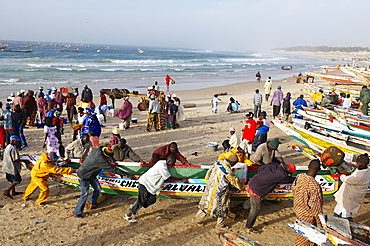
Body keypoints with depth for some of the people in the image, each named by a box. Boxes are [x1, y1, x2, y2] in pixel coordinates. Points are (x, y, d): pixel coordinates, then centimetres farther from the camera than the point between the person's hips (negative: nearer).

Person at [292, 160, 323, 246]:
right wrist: (320, 221, -12)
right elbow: (316, 206, -26)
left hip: (297, 207, 8)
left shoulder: (299, 176, -11)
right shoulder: (315, 186, -32)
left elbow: (293, 188, 6)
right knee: (305, 235, 14)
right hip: (307, 214, -7)